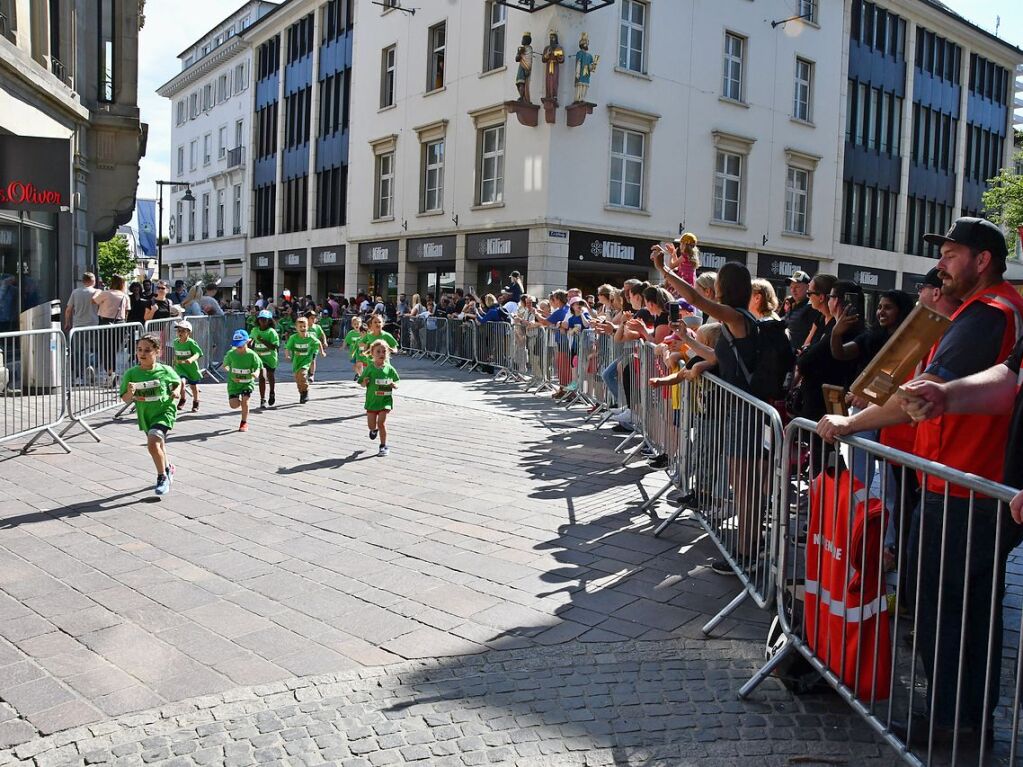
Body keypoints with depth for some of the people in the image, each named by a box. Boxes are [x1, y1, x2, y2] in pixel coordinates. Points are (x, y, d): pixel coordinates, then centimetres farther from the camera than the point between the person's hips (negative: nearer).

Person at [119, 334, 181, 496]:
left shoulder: (165, 371, -12)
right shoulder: (131, 374, -9)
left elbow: (178, 382, 9)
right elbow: (126, 399, -5)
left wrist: (176, 392, -11)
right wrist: (130, 393, -27)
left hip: (164, 412, -4)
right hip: (145, 416, 4)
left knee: (152, 443, -24)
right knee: (159, 446, 23)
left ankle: (162, 477, -5)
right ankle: (168, 468, 52)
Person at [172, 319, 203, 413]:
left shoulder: (191, 342, -17)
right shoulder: (175, 342, -1)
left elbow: (198, 353, -28)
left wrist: (191, 359, -44)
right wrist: (175, 360, 12)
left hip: (191, 368, -2)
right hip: (180, 367, 2)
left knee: (193, 386, 14)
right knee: (182, 382, -24)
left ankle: (195, 404, 37)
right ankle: (182, 400, 1)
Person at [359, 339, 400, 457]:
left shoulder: (389, 369, -4)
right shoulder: (369, 368, -6)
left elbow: (396, 384, 6)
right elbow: (362, 384, 1)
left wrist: (393, 385, -17)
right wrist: (365, 382, -21)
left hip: (385, 400, -1)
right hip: (372, 400, 1)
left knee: (381, 422, -10)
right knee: (371, 425, 8)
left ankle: (383, 446, 4)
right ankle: (374, 429, 46)